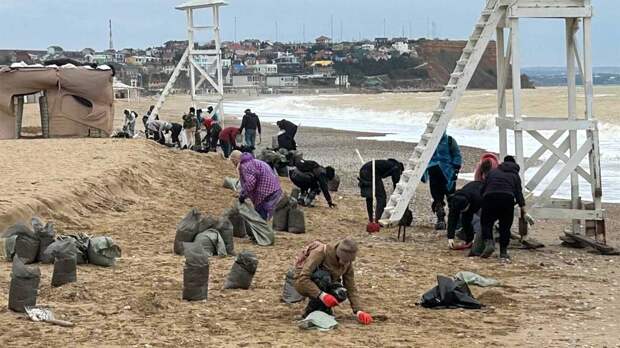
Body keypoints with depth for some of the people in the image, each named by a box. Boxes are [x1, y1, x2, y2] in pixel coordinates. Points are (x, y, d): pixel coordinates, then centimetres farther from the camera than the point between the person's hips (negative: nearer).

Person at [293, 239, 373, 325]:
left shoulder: (347, 263, -13)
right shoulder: (320, 252, -31)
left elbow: (351, 289, -9)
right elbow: (303, 278, -36)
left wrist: (358, 311, -22)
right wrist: (321, 295, -46)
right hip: (302, 283, -5)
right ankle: (311, 312, -23)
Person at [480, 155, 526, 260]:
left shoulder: (493, 172, 27)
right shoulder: (515, 175, 23)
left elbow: (483, 188, 23)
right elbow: (518, 192, 9)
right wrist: (522, 206, 4)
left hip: (489, 197, 1)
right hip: (507, 198, -1)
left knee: (486, 223, 11)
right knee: (505, 226, 9)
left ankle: (488, 243, -13)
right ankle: (503, 252, 9)